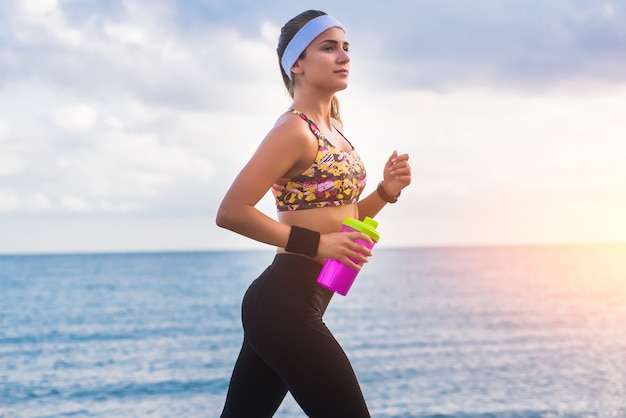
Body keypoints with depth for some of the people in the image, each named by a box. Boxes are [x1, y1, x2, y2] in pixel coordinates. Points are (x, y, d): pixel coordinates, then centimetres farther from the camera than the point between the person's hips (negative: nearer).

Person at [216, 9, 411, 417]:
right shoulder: (294, 130, -13)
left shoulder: (333, 128, 14)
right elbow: (232, 212, -19)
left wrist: (387, 191, 4)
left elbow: (341, 219, 21)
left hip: (282, 302, 9)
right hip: (285, 302, -9)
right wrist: (314, 244, -21)